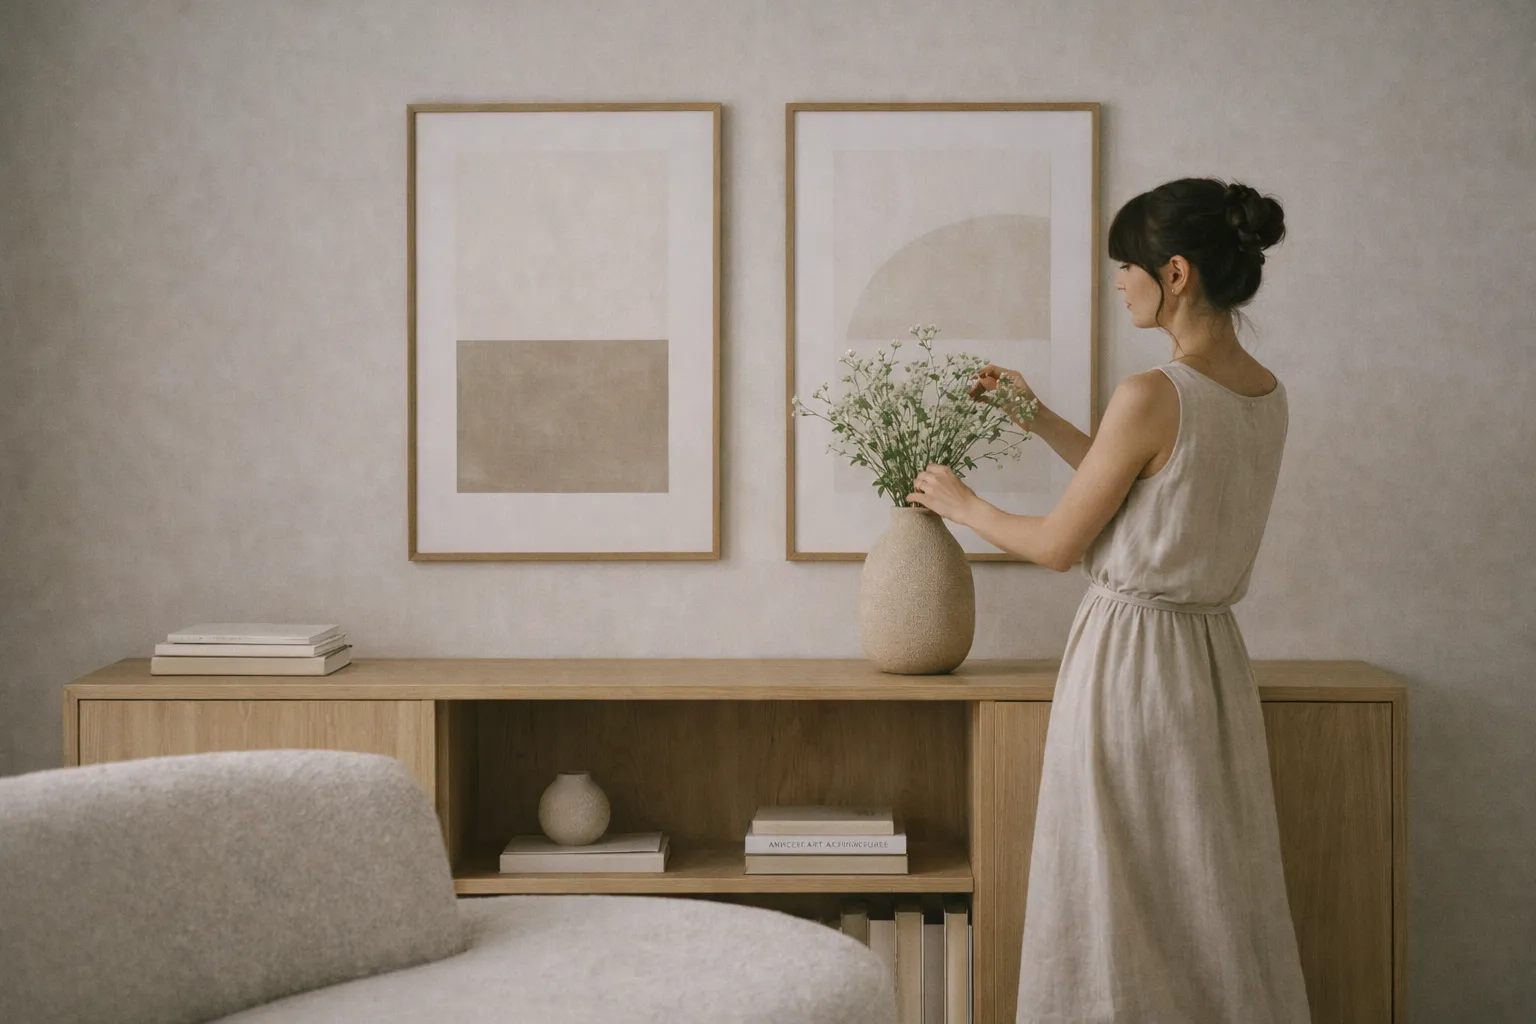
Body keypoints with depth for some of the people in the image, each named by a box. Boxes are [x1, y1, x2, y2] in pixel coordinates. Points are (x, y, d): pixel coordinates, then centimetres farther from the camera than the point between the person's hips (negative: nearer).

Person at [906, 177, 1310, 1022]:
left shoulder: (1152, 396, -20)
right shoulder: (1266, 397, 4)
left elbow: (1059, 546, -11)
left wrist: (961, 505, 6)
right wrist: (1038, 418, 21)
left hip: (1133, 659, -8)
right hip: (1216, 658, 8)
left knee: (1124, 905, 4)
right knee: (1217, 898, 16)